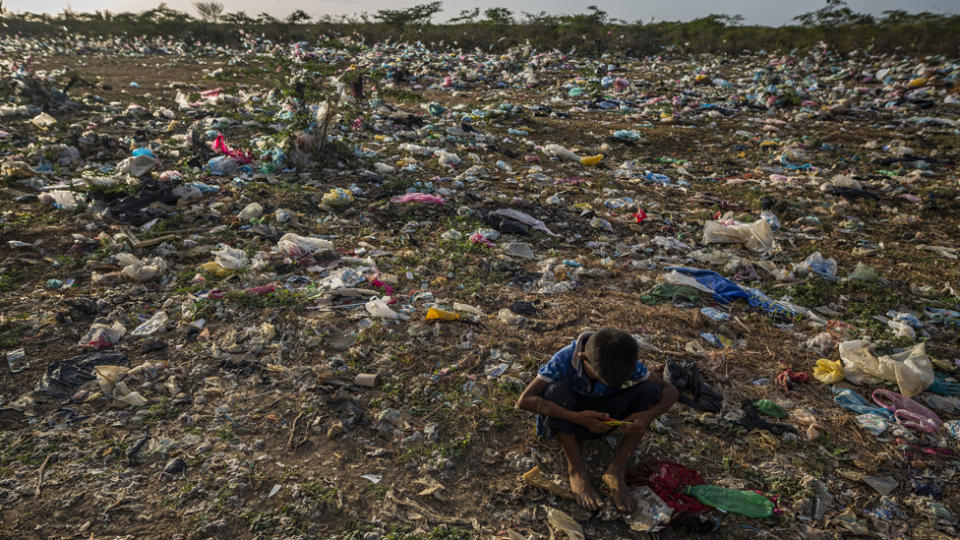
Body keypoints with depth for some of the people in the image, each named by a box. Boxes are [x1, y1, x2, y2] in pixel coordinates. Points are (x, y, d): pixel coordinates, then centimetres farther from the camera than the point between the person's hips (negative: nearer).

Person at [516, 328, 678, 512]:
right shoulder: (565, 360, -30)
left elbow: (671, 390, -13)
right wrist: (577, 418, -44)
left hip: (602, 419, 3)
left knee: (650, 391, -21)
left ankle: (616, 470, -17)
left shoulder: (630, 364, -21)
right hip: (569, 418, -2)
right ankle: (576, 469, -20)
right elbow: (524, 400, -36)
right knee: (557, 391, -36)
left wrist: (649, 415, -35)